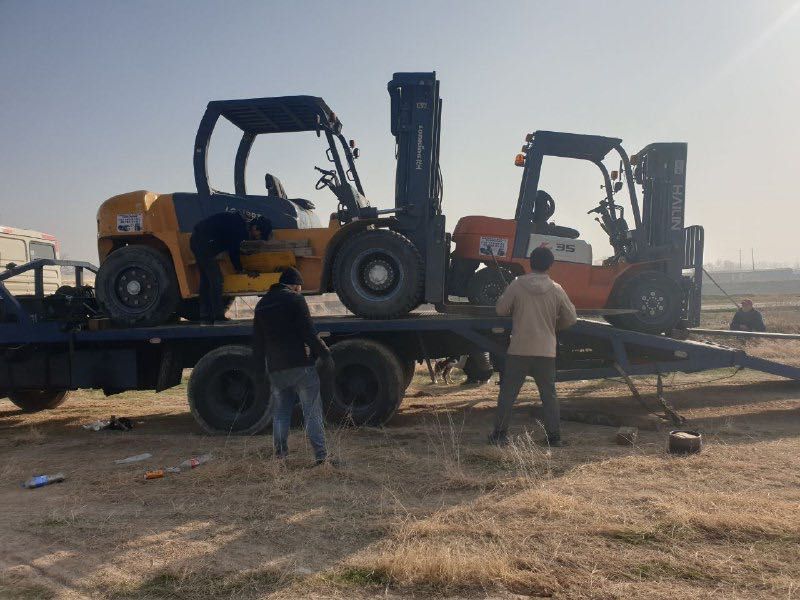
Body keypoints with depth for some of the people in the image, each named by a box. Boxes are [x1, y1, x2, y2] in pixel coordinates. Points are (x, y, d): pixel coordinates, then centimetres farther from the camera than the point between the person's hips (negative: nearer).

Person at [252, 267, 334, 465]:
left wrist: (260, 367, 23)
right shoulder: (295, 300, -5)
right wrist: (324, 354, -7)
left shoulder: (262, 304, 15)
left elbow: (257, 342, 18)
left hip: (276, 368, 6)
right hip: (300, 365, -5)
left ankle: (280, 455, 14)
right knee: (312, 412, -3)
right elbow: (308, 333, -12)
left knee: (280, 413, 13)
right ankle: (321, 455, -5)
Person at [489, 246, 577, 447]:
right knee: (549, 395, 11)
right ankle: (554, 436, 14)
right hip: (546, 351, 1)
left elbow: (501, 310, -1)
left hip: (519, 350, -1)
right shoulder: (556, 290, -2)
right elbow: (571, 318, 5)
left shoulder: (517, 285, -7)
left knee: (508, 393, 7)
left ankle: (500, 434, 9)